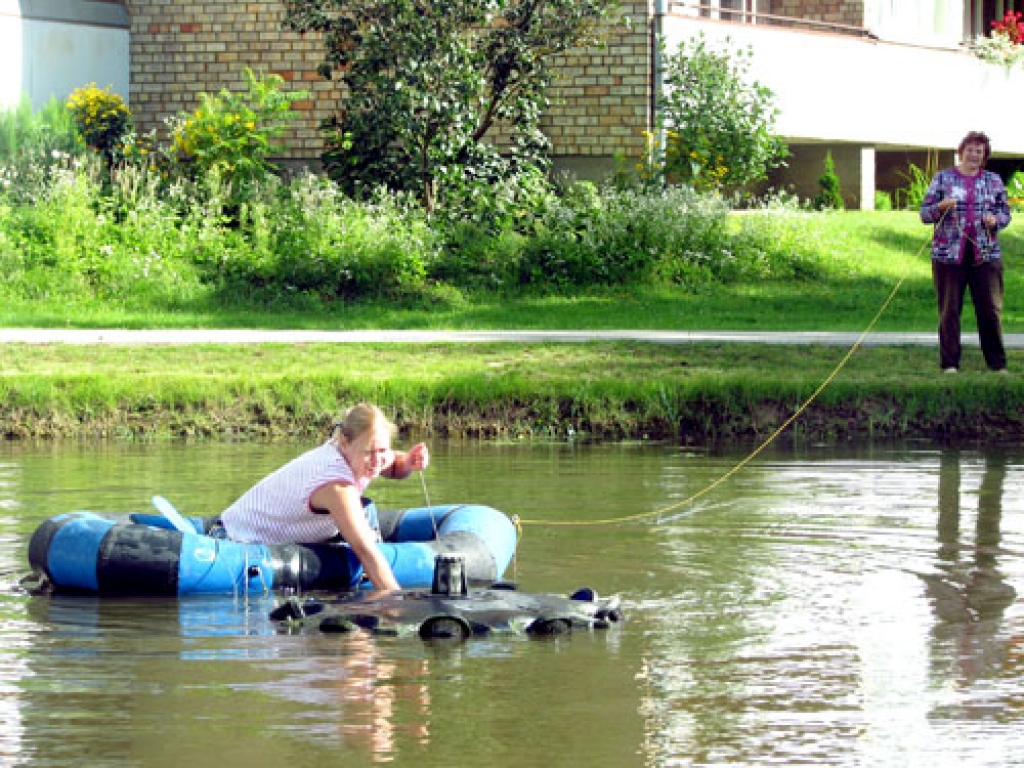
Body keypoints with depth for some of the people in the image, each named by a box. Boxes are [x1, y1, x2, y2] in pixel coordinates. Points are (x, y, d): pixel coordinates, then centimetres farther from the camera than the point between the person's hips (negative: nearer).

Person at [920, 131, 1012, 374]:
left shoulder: (993, 180, 12)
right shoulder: (943, 178, 6)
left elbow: (1005, 212, 16)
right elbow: (924, 213, 5)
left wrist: (995, 220, -6)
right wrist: (941, 207, -16)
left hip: (986, 254, 1)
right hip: (948, 254, -1)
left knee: (991, 309, -1)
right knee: (949, 310, 0)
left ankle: (997, 363, 7)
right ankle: (949, 363, 6)